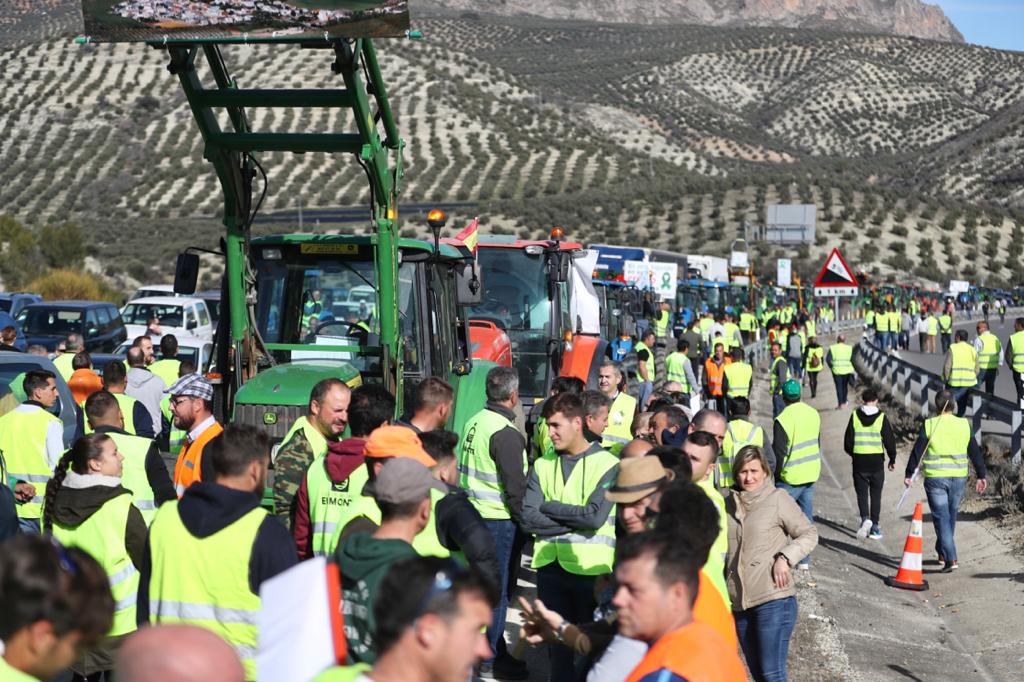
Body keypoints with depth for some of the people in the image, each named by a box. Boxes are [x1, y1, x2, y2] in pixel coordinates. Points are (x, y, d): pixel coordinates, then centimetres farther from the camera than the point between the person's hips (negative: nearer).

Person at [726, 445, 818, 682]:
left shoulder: (777, 498, -3)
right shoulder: (728, 502, 12)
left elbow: (809, 534, 0)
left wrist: (785, 558, -15)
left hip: (773, 600, -6)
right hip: (738, 602, 6)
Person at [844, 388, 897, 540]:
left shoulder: (855, 416, -2)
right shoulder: (881, 418, -5)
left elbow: (848, 440, 2)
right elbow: (889, 440, -2)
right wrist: (892, 459, 11)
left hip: (859, 461, 0)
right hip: (877, 461, 0)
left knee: (861, 492, 8)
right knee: (876, 494, 11)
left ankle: (865, 518, -15)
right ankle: (874, 526, 11)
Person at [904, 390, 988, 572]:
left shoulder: (929, 425, -8)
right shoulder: (964, 425, 0)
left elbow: (917, 451, -7)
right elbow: (975, 453, 5)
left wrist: (909, 474, 2)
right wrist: (981, 476, 13)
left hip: (935, 478, -3)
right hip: (959, 478, 3)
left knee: (942, 518, -1)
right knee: (951, 516, 19)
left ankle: (950, 559, -11)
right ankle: (943, 553, 33)